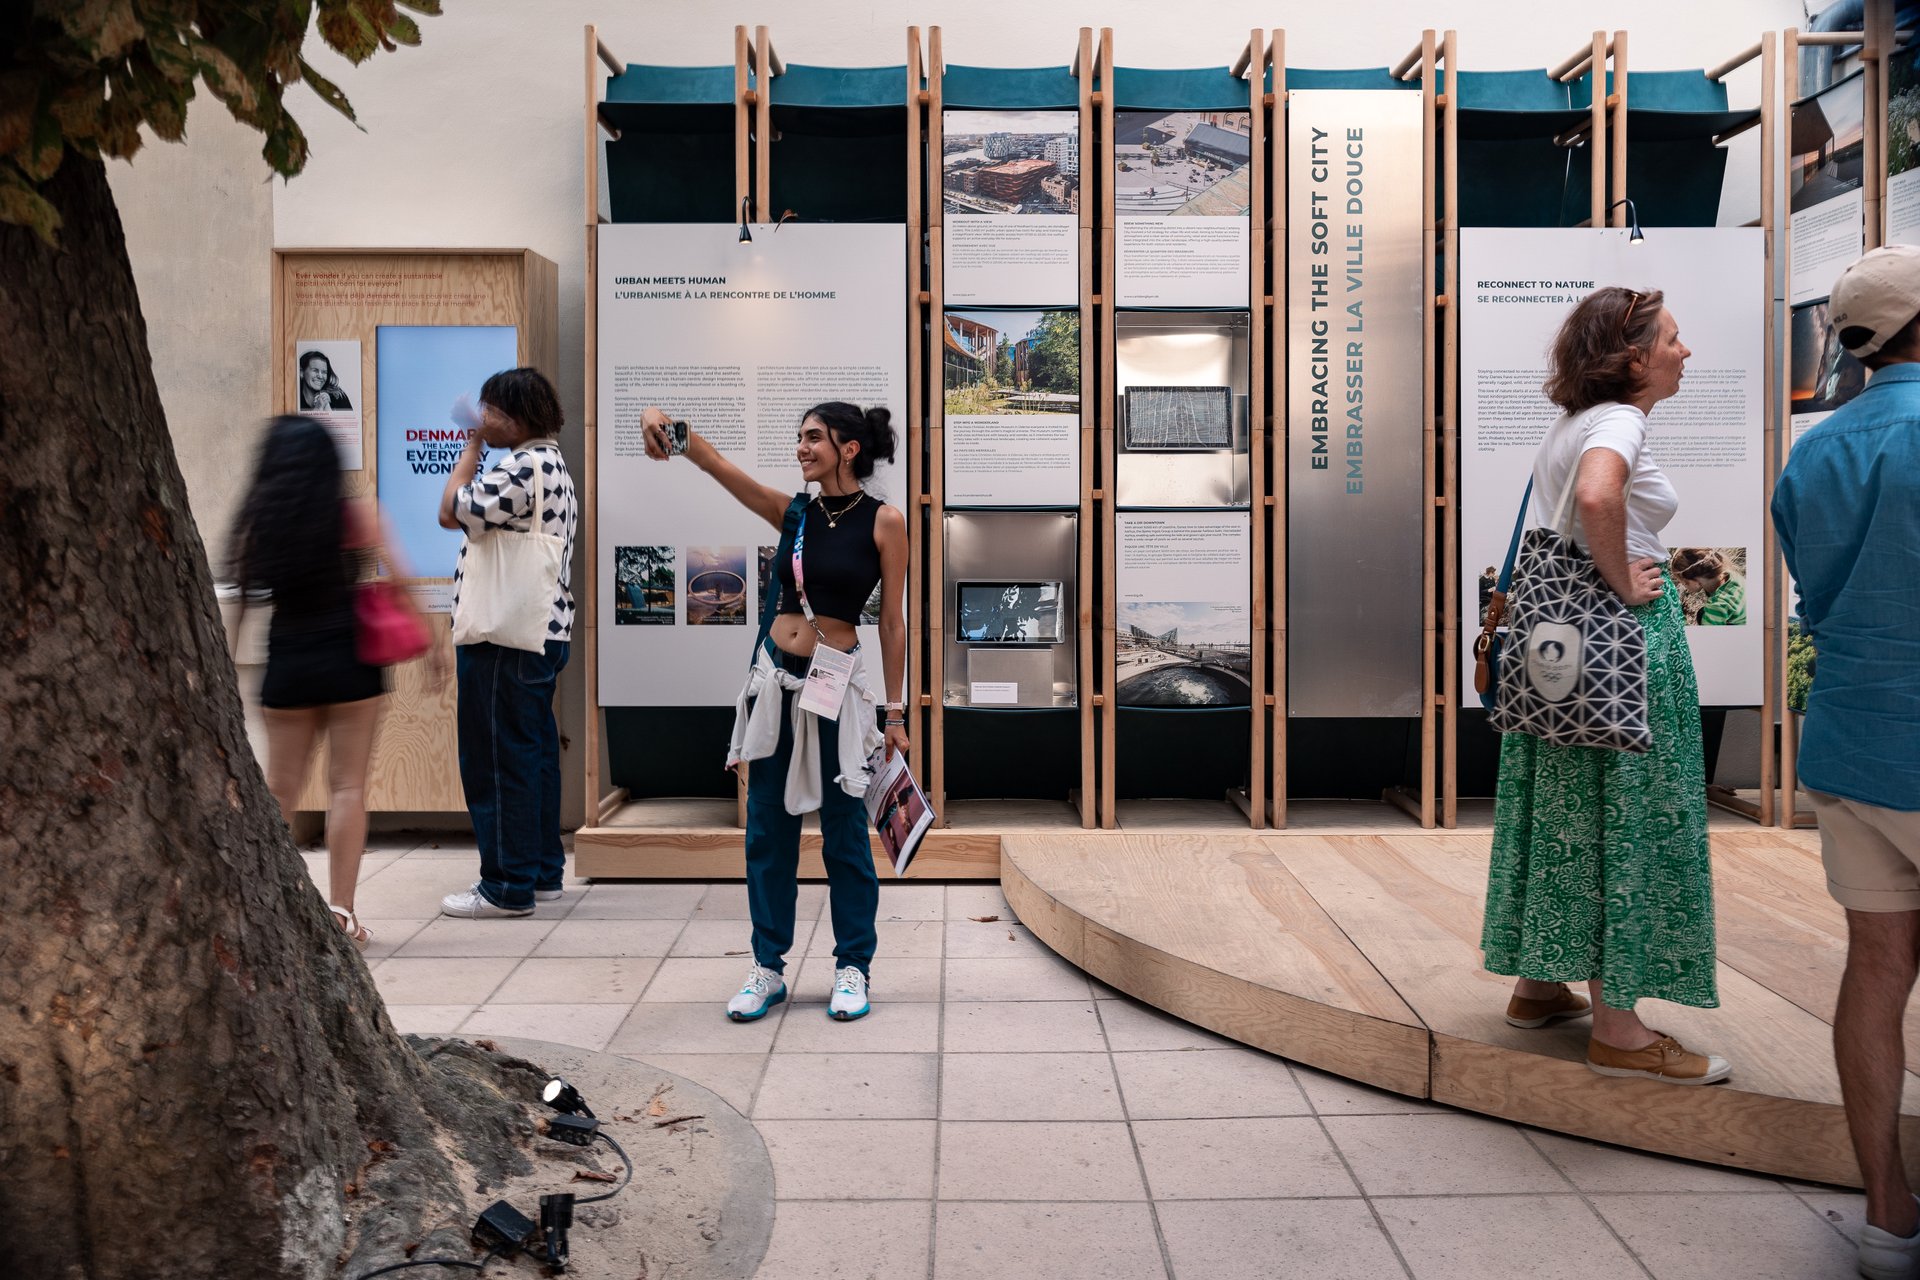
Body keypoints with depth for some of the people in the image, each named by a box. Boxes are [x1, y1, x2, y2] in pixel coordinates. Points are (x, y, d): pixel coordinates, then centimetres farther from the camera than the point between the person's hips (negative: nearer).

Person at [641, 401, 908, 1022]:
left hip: (837, 684, -4)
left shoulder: (884, 521, -4)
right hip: (775, 679, 4)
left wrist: (896, 713, 0)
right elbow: (717, 465, -6)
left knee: (844, 831, 5)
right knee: (768, 829, 10)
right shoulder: (792, 512, 6)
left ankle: (852, 967, 21)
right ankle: (768, 966, 23)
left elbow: (892, 622, -2)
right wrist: (671, 429, -27)